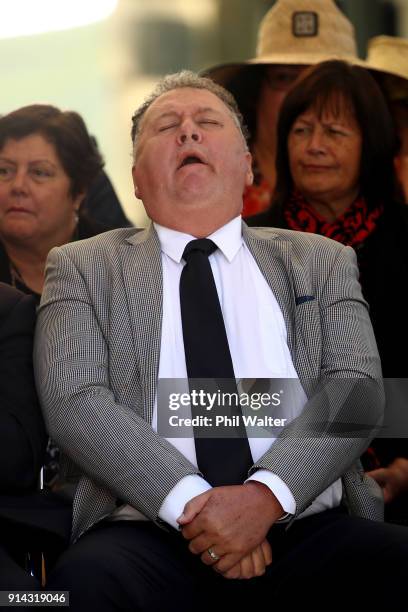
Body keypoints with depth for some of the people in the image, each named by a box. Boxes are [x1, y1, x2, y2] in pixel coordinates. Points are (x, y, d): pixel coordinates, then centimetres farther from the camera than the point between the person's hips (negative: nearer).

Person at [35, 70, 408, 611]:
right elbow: (74, 402, 0)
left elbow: (356, 386, 5)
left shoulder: (321, 262, 19)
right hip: (151, 531, -1)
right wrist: (190, 503, -15)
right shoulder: (82, 268, 14)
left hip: (311, 529, 2)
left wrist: (265, 495, -13)